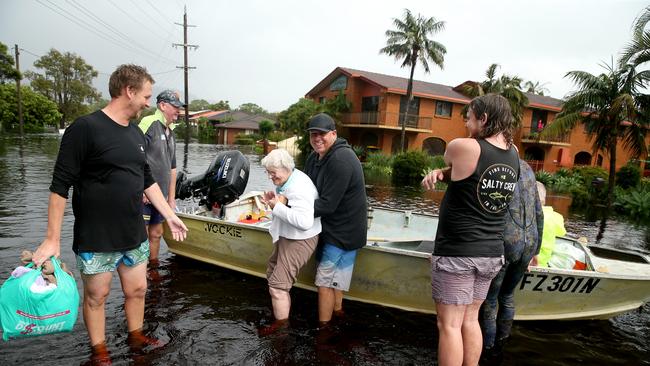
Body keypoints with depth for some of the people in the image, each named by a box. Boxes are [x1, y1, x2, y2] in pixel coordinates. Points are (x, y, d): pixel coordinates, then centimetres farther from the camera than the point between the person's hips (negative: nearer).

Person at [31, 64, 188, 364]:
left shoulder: (135, 133, 8)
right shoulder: (85, 128, -14)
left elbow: (147, 180, 15)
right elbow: (60, 186, -13)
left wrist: (170, 216, 13)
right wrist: (52, 238, -13)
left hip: (134, 235, 6)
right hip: (96, 238, -6)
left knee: (137, 289, 15)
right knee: (97, 295, 10)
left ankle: (136, 338, 37)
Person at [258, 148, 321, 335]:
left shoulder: (299, 188, -29)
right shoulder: (286, 180, 2)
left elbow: (305, 221, -38)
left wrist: (278, 206, -30)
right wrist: (274, 200, -4)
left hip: (299, 241, -11)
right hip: (286, 237, 11)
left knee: (278, 284, -3)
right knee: (272, 273, 24)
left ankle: (281, 324, 18)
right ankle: (281, 310, 43)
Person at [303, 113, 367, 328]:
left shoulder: (341, 160, -26)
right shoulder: (315, 157, 6)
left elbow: (327, 204, -29)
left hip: (343, 230, -9)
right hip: (332, 227, 9)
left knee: (325, 279, -3)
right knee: (335, 276, 24)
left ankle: (323, 327, 12)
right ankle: (337, 310, 44)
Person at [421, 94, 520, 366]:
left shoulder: (463, 147, -16)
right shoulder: (513, 155, 6)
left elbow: (450, 159, 7)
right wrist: (439, 173, -1)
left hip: (457, 253, -7)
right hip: (491, 253, 7)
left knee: (449, 324, 4)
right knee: (470, 320, 19)